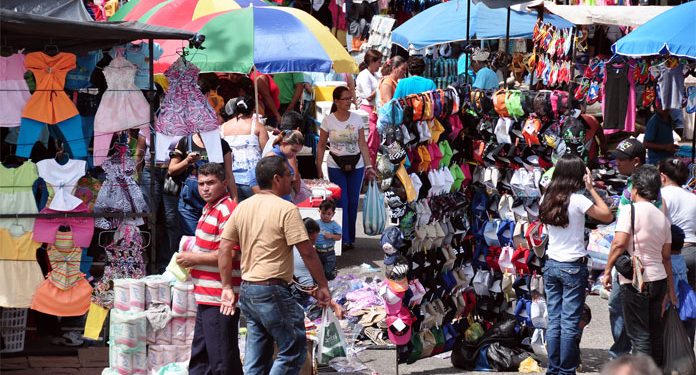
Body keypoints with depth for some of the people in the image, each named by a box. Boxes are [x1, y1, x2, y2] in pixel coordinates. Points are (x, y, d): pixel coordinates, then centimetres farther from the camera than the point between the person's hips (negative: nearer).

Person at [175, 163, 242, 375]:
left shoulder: (227, 211, -16)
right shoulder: (209, 208, 16)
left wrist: (195, 259, -13)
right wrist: (190, 257, 12)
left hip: (219, 299, -11)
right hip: (207, 297, 11)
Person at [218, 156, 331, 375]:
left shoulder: (242, 207, 9)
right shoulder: (286, 209, -12)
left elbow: (225, 249, 9)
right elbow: (307, 252, -12)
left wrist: (227, 287, 13)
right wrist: (322, 285, -4)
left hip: (247, 291, 8)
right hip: (273, 291, -8)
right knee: (294, 351, 1)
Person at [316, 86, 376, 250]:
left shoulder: (357, 119, -1)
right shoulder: (328, 121, -5)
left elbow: (362, 144, 2)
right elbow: (321, 146, 1)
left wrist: (369, 165, -4)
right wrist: (318, 169, -3)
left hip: (356, 164, 2)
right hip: (336, 166, -2)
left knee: (353, 201, 6)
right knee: (341, 202, -5)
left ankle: (350, 237, 17)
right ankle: (344, 239, -1)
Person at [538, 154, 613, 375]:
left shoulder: (548, 198, 5)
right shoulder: (578, 200, -13)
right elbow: (607, 216, -7)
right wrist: (591, 188, -2)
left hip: (551, 265, 6)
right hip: (573, 267, -6)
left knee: (553, 321, 9)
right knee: (570, 323, -1)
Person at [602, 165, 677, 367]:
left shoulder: (630, 211, -9)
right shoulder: (662, 217, 9)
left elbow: (619, 244, -19)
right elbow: (666, 257, 12)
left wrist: (607, 271, -9)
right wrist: (671, 289, 17)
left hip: (635, 282, -6)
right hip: (659, 279, 6)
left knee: (639, 335, -3)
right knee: (656, 333, 15)